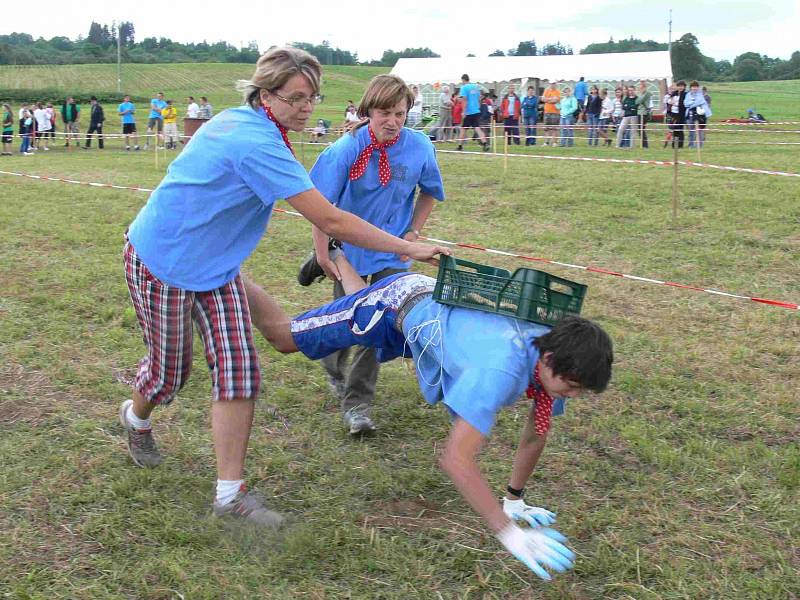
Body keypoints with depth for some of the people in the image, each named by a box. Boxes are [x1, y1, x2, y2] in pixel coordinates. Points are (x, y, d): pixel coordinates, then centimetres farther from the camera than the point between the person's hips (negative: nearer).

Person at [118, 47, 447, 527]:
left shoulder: (241, 122, 0)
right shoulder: (258, 144, -30)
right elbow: (331, 222, -32)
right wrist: (408, 249, -27)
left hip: (213, 262, 8)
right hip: (161, 260, -8)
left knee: (238, 368, -3)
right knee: (171, 369, 9)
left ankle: (231, 491, 2)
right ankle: (136, 416, 46)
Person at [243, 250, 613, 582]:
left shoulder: (555, 358, -23)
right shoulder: (501, 371, -46)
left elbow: (535, 436, -5)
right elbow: (455, 458, -48)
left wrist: (514, 502, -1)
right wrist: (508, 532, -48)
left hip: (440, 302, 6)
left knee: (365, 301, 38)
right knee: (284, 337, 8)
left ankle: (334, 255, 63)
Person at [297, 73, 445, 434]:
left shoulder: (419, 147, -13)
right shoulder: (347, 149, -20)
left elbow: (429, 192, 6)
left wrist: (412, 233, -1)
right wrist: (322, 255, -16)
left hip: (392, 251, 1)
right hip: (350, 246, -1)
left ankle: (356, 403, 8)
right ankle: (335, 371, 44)